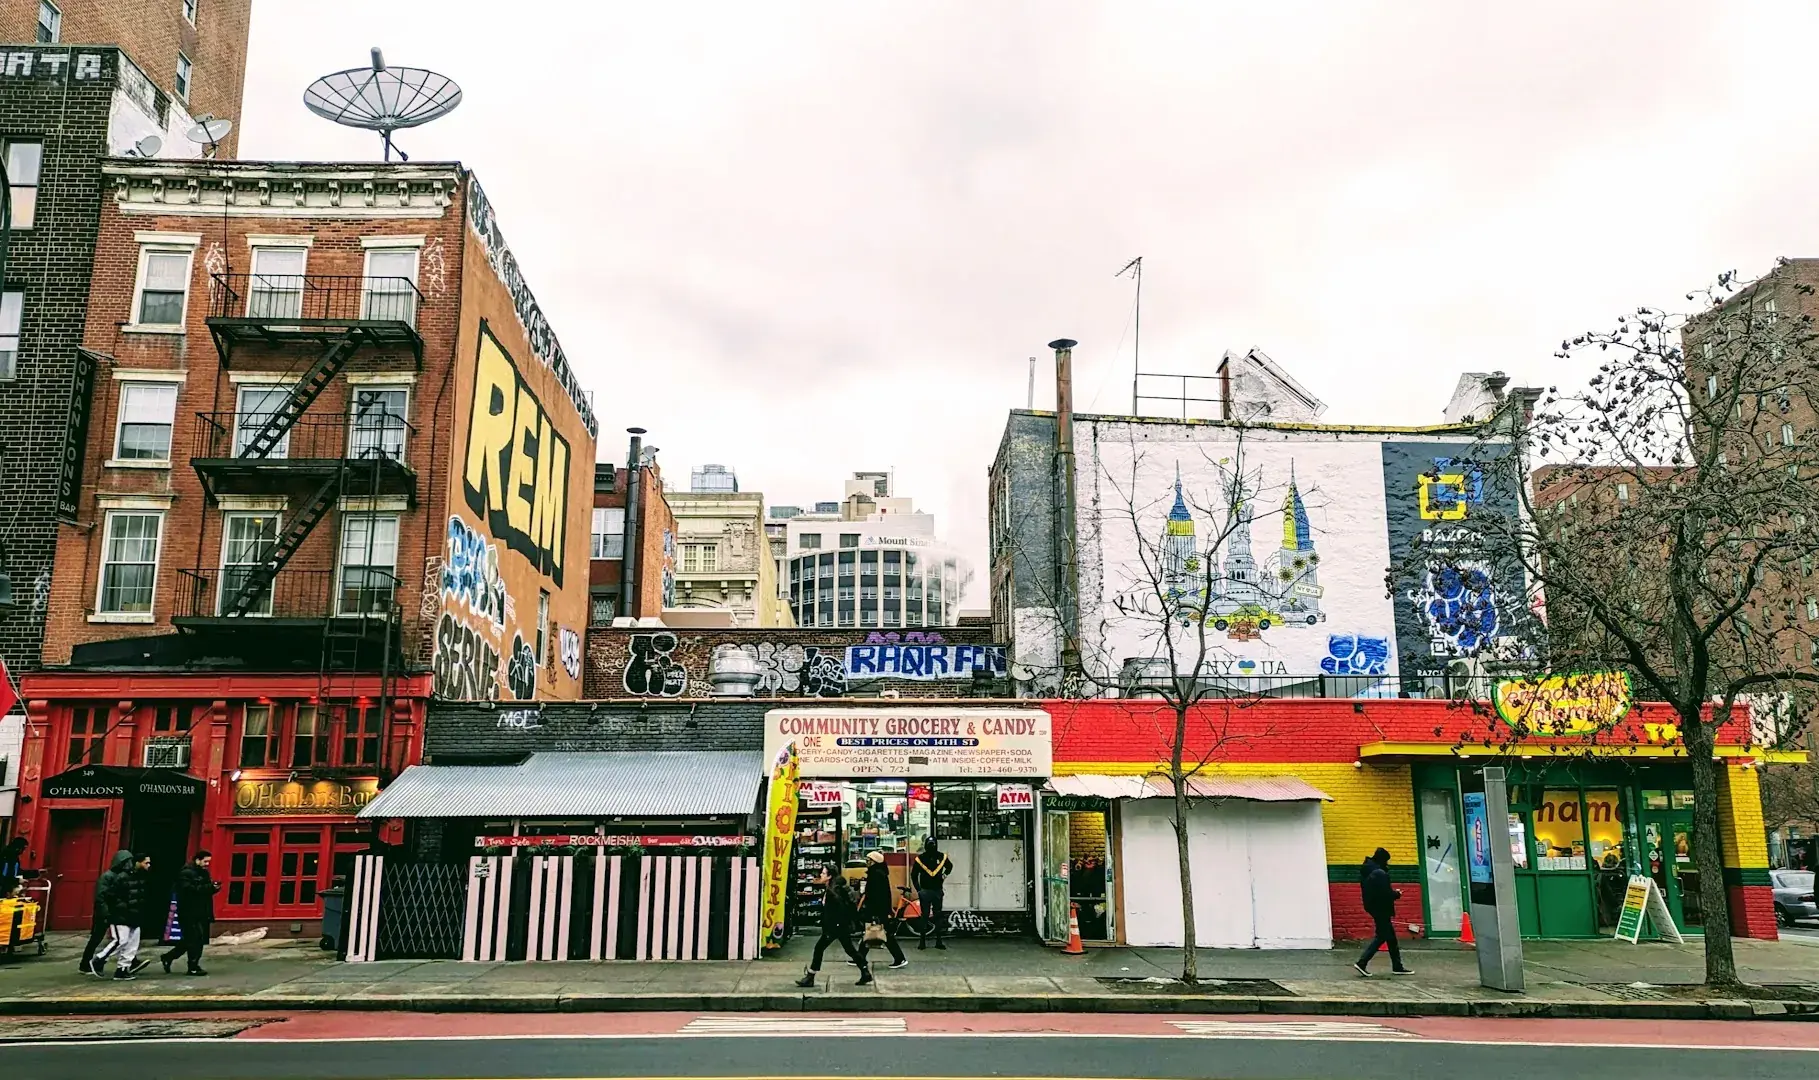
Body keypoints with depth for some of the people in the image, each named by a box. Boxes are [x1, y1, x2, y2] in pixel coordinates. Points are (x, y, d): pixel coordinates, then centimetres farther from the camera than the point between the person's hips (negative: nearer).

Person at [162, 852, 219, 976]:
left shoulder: (203, 872, 16)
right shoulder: (186, 873, -12)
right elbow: (191, 889, -25)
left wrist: (214, 887, -1)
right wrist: (210, 887, -27)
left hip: (200, 913, 9)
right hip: (190, 913, -9)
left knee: (189, 940, 13)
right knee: (195, 939, -7)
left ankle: (168, 958, 29)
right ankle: (193, 967, 1)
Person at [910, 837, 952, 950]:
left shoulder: (941, 857, 0)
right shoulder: (920, 858, -5)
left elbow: (949, 866, 21)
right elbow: (913, 875, 3)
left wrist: (945, 874, 4)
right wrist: (918, 889, -1)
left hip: (937, 891, 2)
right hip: (925, 891, -2)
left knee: (938, 916, 6)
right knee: (925, 916, 0)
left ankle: (939, 941, 11)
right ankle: (922, 941, 3)